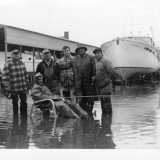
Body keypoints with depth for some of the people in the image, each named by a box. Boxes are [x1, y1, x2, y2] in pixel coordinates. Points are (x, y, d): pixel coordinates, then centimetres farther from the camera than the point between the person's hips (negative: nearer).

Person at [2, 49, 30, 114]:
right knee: (15, 103, 5)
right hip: (14, 89, -5)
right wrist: (7, 86, -17)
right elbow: (4, 76, -11)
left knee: (24, 102, 9)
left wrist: (28, 83, 18)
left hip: (23, 88, 5)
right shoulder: (8, 64, -6)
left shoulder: (22, 63, 13)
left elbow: (26, 74, 21)